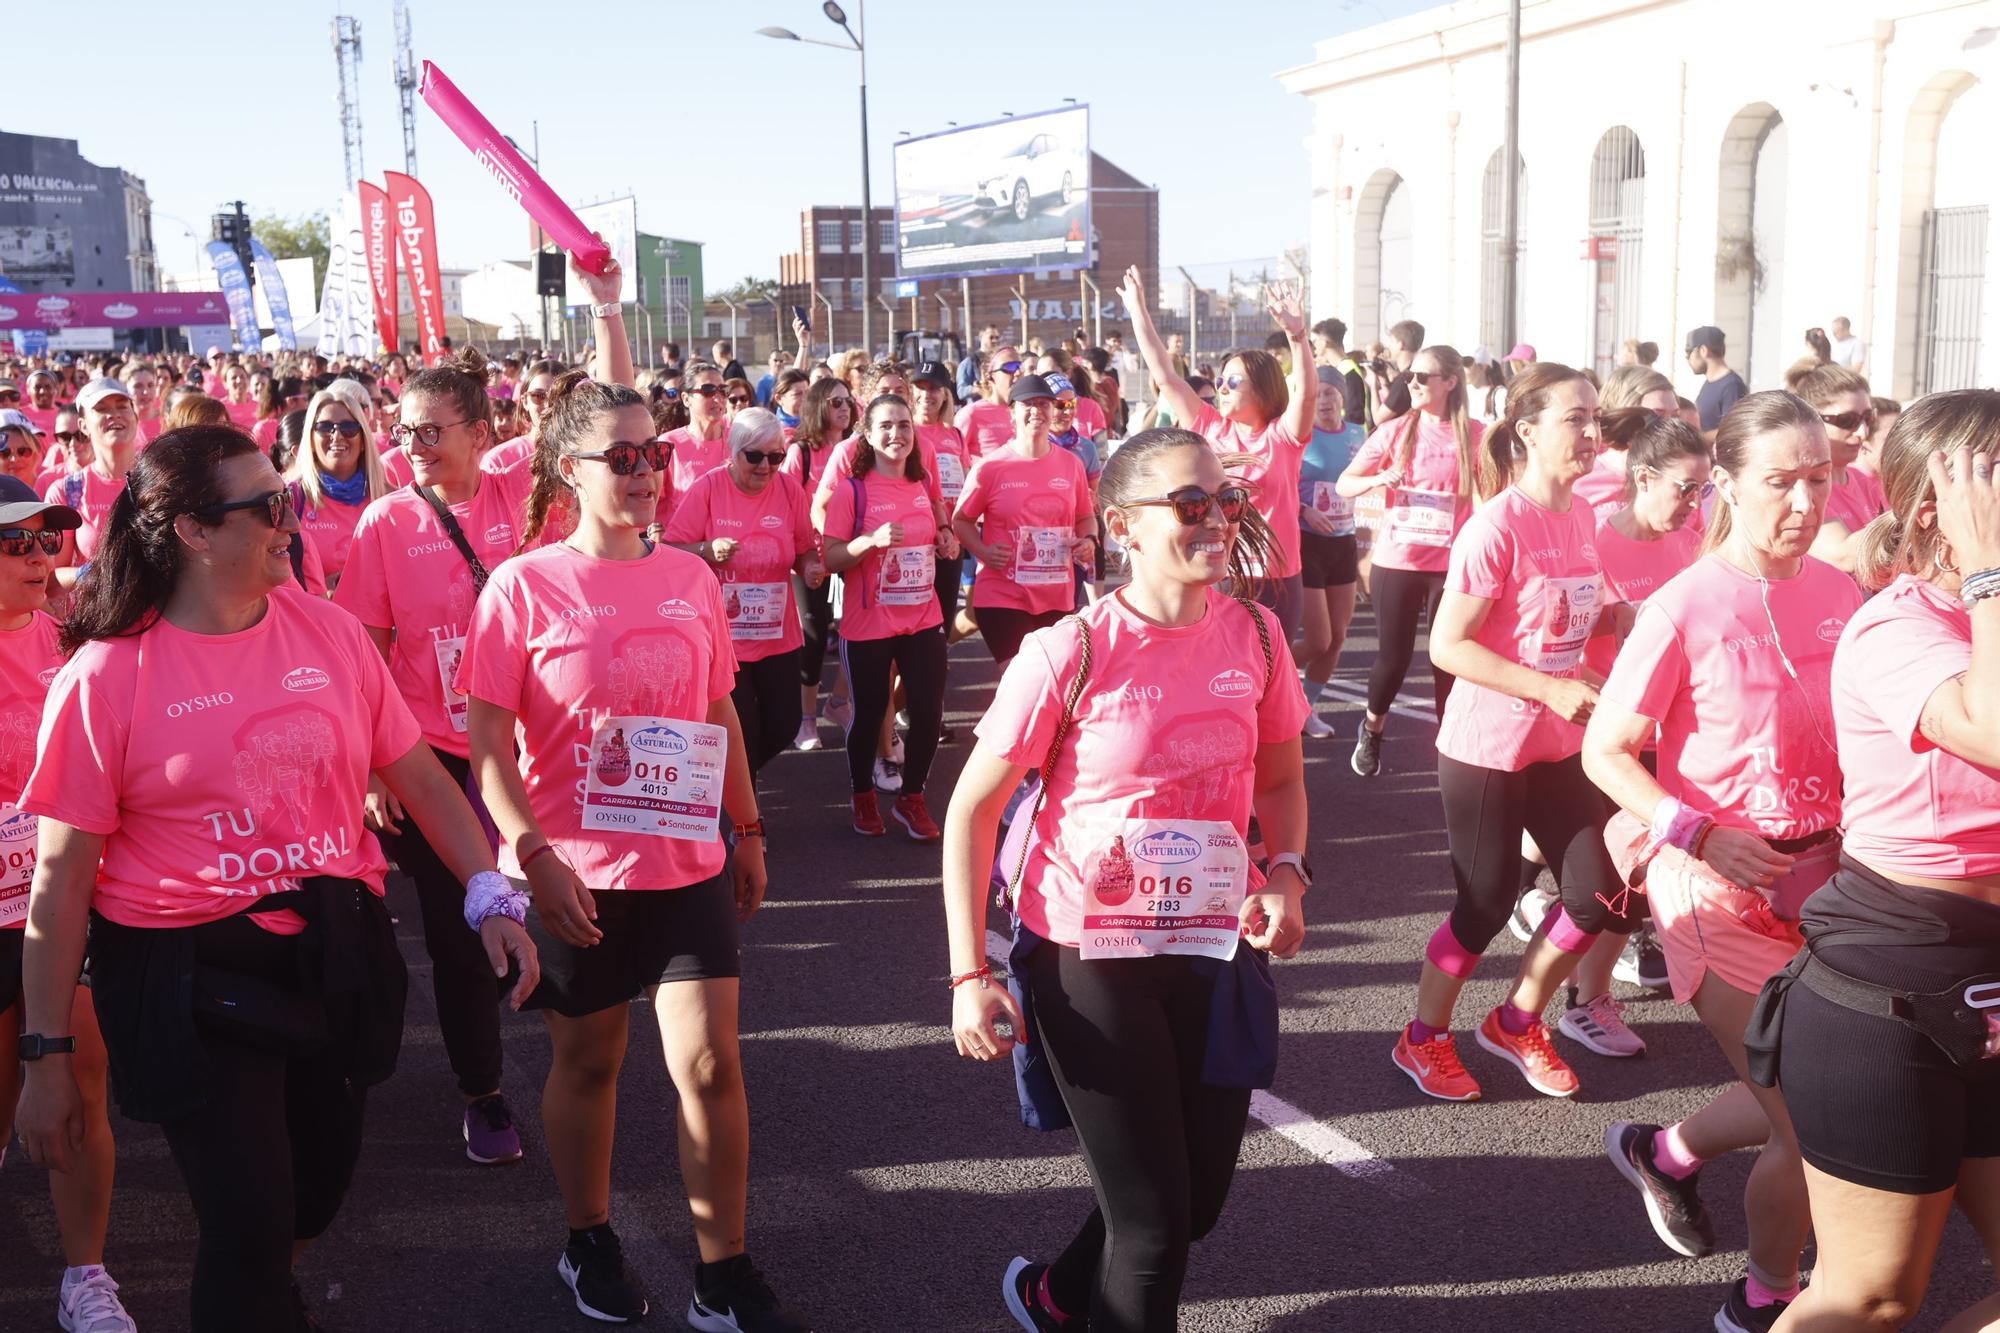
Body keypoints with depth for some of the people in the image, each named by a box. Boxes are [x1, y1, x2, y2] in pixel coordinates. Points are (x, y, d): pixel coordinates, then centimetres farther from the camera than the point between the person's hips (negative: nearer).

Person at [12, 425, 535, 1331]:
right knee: (248, 1227, -3)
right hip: (189, 974, -4)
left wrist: (489, 894, -5)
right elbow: (61, 882, -8)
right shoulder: (106, 674, -10)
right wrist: (48, 1056, -6)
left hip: (334, 955, 4)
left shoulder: (329, 631, 0)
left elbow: (419, 776, 6)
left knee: (314, 1193, 18)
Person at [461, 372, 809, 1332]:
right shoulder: (524, 585, -9)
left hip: (687, 862, 3)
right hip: (572, 874, -2)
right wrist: (532, 853, -19)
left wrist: (748, 831, 13)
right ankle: (590, 1244, 37)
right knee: (586, 1062, 14)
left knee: (710, 1062, 1)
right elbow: (487, 738, -10)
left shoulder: (690, 578, 3)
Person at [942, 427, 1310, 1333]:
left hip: (1215, 952, 5)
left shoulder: (1254, 635, -5)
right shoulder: (1066, 654, -18)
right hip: (1087, 959, -5)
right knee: (1153, 1223, 3)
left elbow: (1279, 780, 10)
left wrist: (1284, 874, -10)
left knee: (1198, 1201, 19)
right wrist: (969, 974, -15)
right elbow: (973, 809, -10)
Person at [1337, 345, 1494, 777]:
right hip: (1396, 561, 1)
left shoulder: (1475, 436, -4)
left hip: (1451, 564, -1)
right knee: (1394, 656, 5)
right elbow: (1343, 485, 1)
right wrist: (1380, 478, -16)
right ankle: (1372, 729, 31)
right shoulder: (1394, 431, -1)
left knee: (1448, 658, 4)